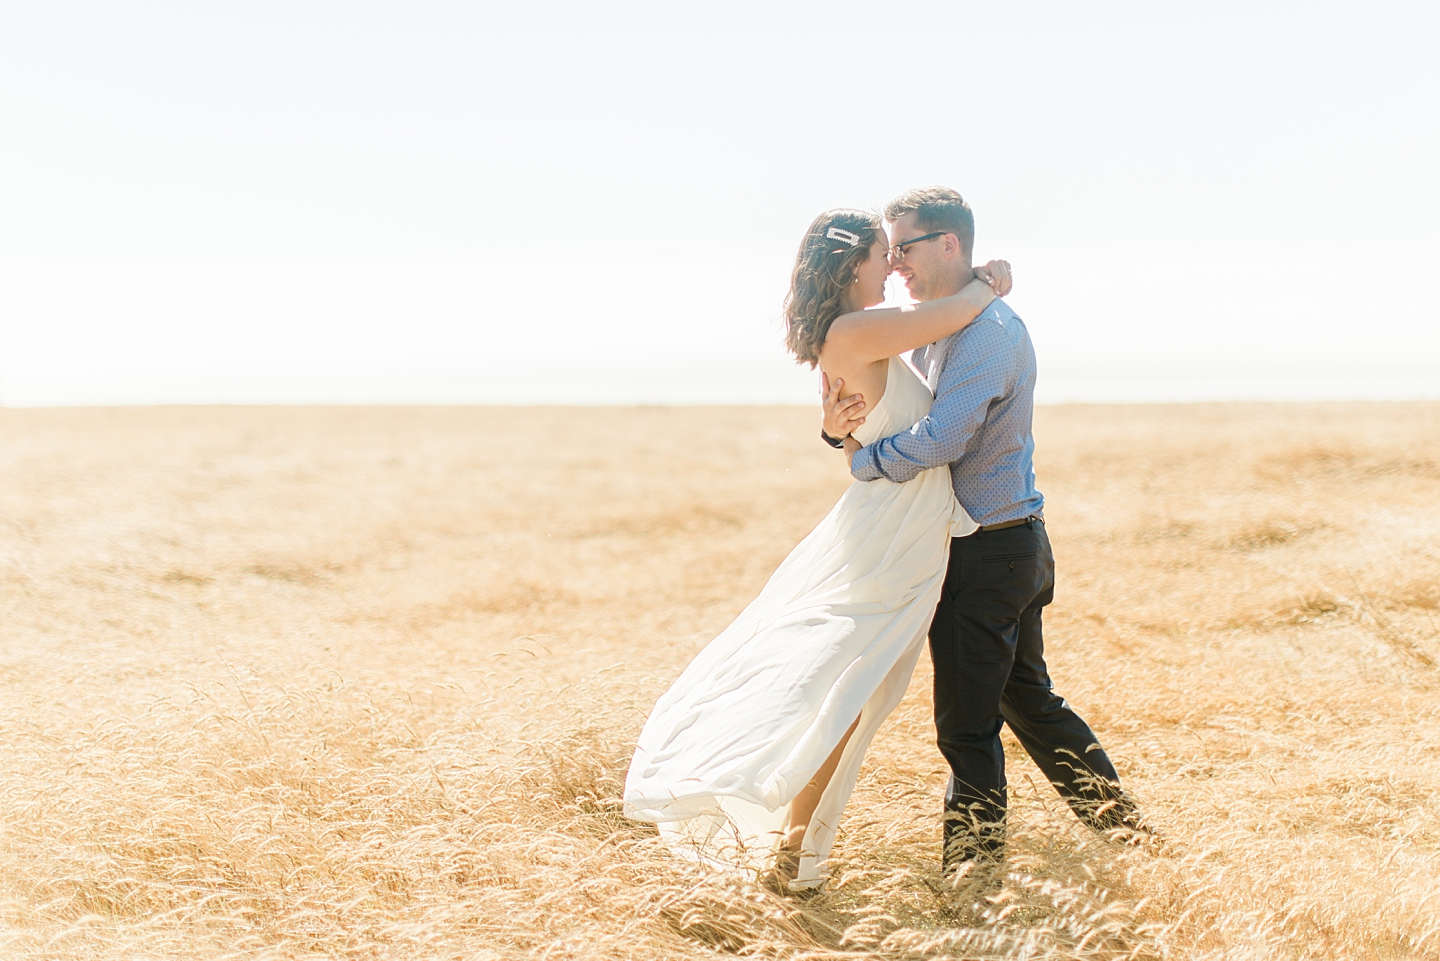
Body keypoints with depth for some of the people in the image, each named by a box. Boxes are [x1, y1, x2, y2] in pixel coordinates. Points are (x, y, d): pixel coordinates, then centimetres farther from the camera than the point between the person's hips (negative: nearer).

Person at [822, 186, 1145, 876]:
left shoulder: (989, 330, -18)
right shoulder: (934, 332, 14)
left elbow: (940, 440, -29)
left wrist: (858, 458, -15)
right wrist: (837, 426, -10)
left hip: (988, 553, -10)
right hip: (1011, 543, 10)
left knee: (966, 721, -3)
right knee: (1027, 697, 19)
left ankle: (971, 868, 7)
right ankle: (1118, 824, 28)